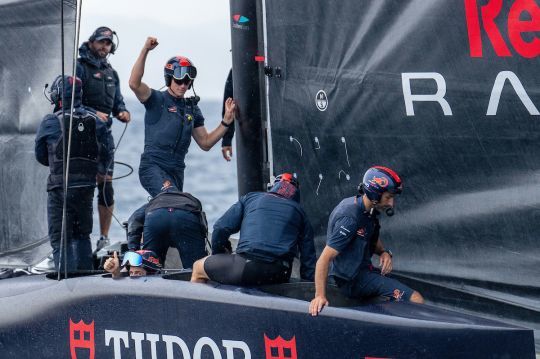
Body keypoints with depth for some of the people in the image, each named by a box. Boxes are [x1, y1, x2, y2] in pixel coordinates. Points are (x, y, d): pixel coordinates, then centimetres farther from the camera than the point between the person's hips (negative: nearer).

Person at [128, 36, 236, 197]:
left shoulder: (192, 108, 16)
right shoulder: (157, 100, -2)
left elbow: (205, 143, 18)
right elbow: (134, 83, -20)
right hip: (153, 166, -7)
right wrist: (145, 51, -27)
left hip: (176, 170, 7)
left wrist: (226, 121, 7)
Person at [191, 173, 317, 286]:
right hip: (279, 277, 3)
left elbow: (220, 229, 9)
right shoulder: (300, 213, 20)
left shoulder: (250, 198, 16)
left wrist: (218, 254, 26)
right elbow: (309, 258, 15)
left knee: (198, 267, 19)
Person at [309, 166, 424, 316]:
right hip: (353, 281, -10)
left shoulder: (368, 210, 3)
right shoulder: (350, 218, -26)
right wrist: (320, 296, -38)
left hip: (364, 269, 10)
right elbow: (325, 259, -30)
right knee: (416, 300, -21)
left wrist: (384, 252, -3)